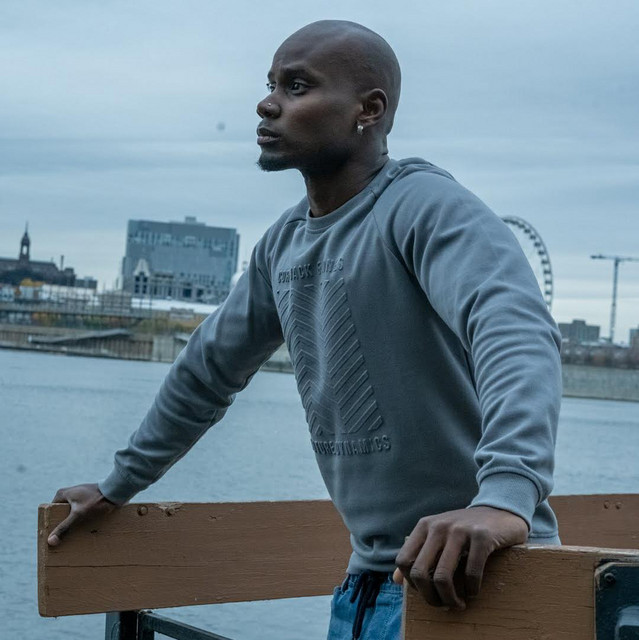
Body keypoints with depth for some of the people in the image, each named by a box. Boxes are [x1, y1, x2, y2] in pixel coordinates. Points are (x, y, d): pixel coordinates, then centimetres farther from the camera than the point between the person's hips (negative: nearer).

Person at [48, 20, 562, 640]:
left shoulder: (427, 207, -16)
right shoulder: (284, 242, 8)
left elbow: (517, 333, -33)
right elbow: (209, 368, 20)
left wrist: (506, 494, -50)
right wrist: (118, 485, 26)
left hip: (468, 572, -7)